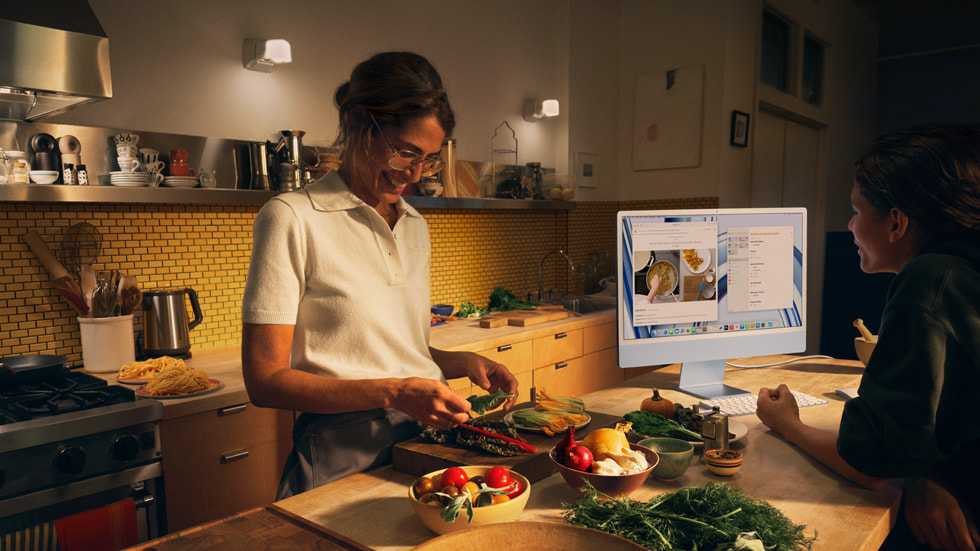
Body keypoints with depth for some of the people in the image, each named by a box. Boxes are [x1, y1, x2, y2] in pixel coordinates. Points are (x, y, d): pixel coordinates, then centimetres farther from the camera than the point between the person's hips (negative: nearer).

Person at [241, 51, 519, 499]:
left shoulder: (415, 226, 13)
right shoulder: (291, 219, -8)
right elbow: (265, 381, -11)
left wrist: (463, 362, 2)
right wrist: (393, 393, -20)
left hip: (427, 437, 5)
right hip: (344, 459, -5)